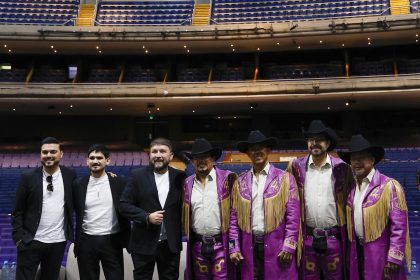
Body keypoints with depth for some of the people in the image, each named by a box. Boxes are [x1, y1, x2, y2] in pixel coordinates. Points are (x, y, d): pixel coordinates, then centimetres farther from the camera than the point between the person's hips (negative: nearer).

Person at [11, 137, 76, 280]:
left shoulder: (70, 175, 2)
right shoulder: (28, 177, -3)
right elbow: (17, 211, 0)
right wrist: (19, 237, -8)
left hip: (58, 242, 2)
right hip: (30, 241, -2)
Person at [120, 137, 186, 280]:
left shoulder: (179, 177, 2)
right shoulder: (138, 175, -3)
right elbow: (124, 205, -5)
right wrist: (147, 217, -17)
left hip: (171, 244, 2)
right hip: (143, 243, -1)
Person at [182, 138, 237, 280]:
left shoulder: (227, 178, -4)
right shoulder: (188, 183, 8)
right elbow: (185, 213, 16)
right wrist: (189, 235, 10)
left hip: (221, 244, -4)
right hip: (198, 245, 4)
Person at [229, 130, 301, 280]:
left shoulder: (284, 178, 2)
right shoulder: (240, 182, 9)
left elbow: (293, 215, -2)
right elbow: (234, 217, 9)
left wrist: (289, 246, -8)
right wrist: (234, 248, 3)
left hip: (277, 246, -2)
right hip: (249, 247, 2)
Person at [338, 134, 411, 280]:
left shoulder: (390, 186, -11)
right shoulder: (351, 188, 8)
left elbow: (399, 225, -14)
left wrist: (394, 258, -17)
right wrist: (348, 250, 9)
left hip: (380, 253, -6)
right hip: (357, 251, 6)